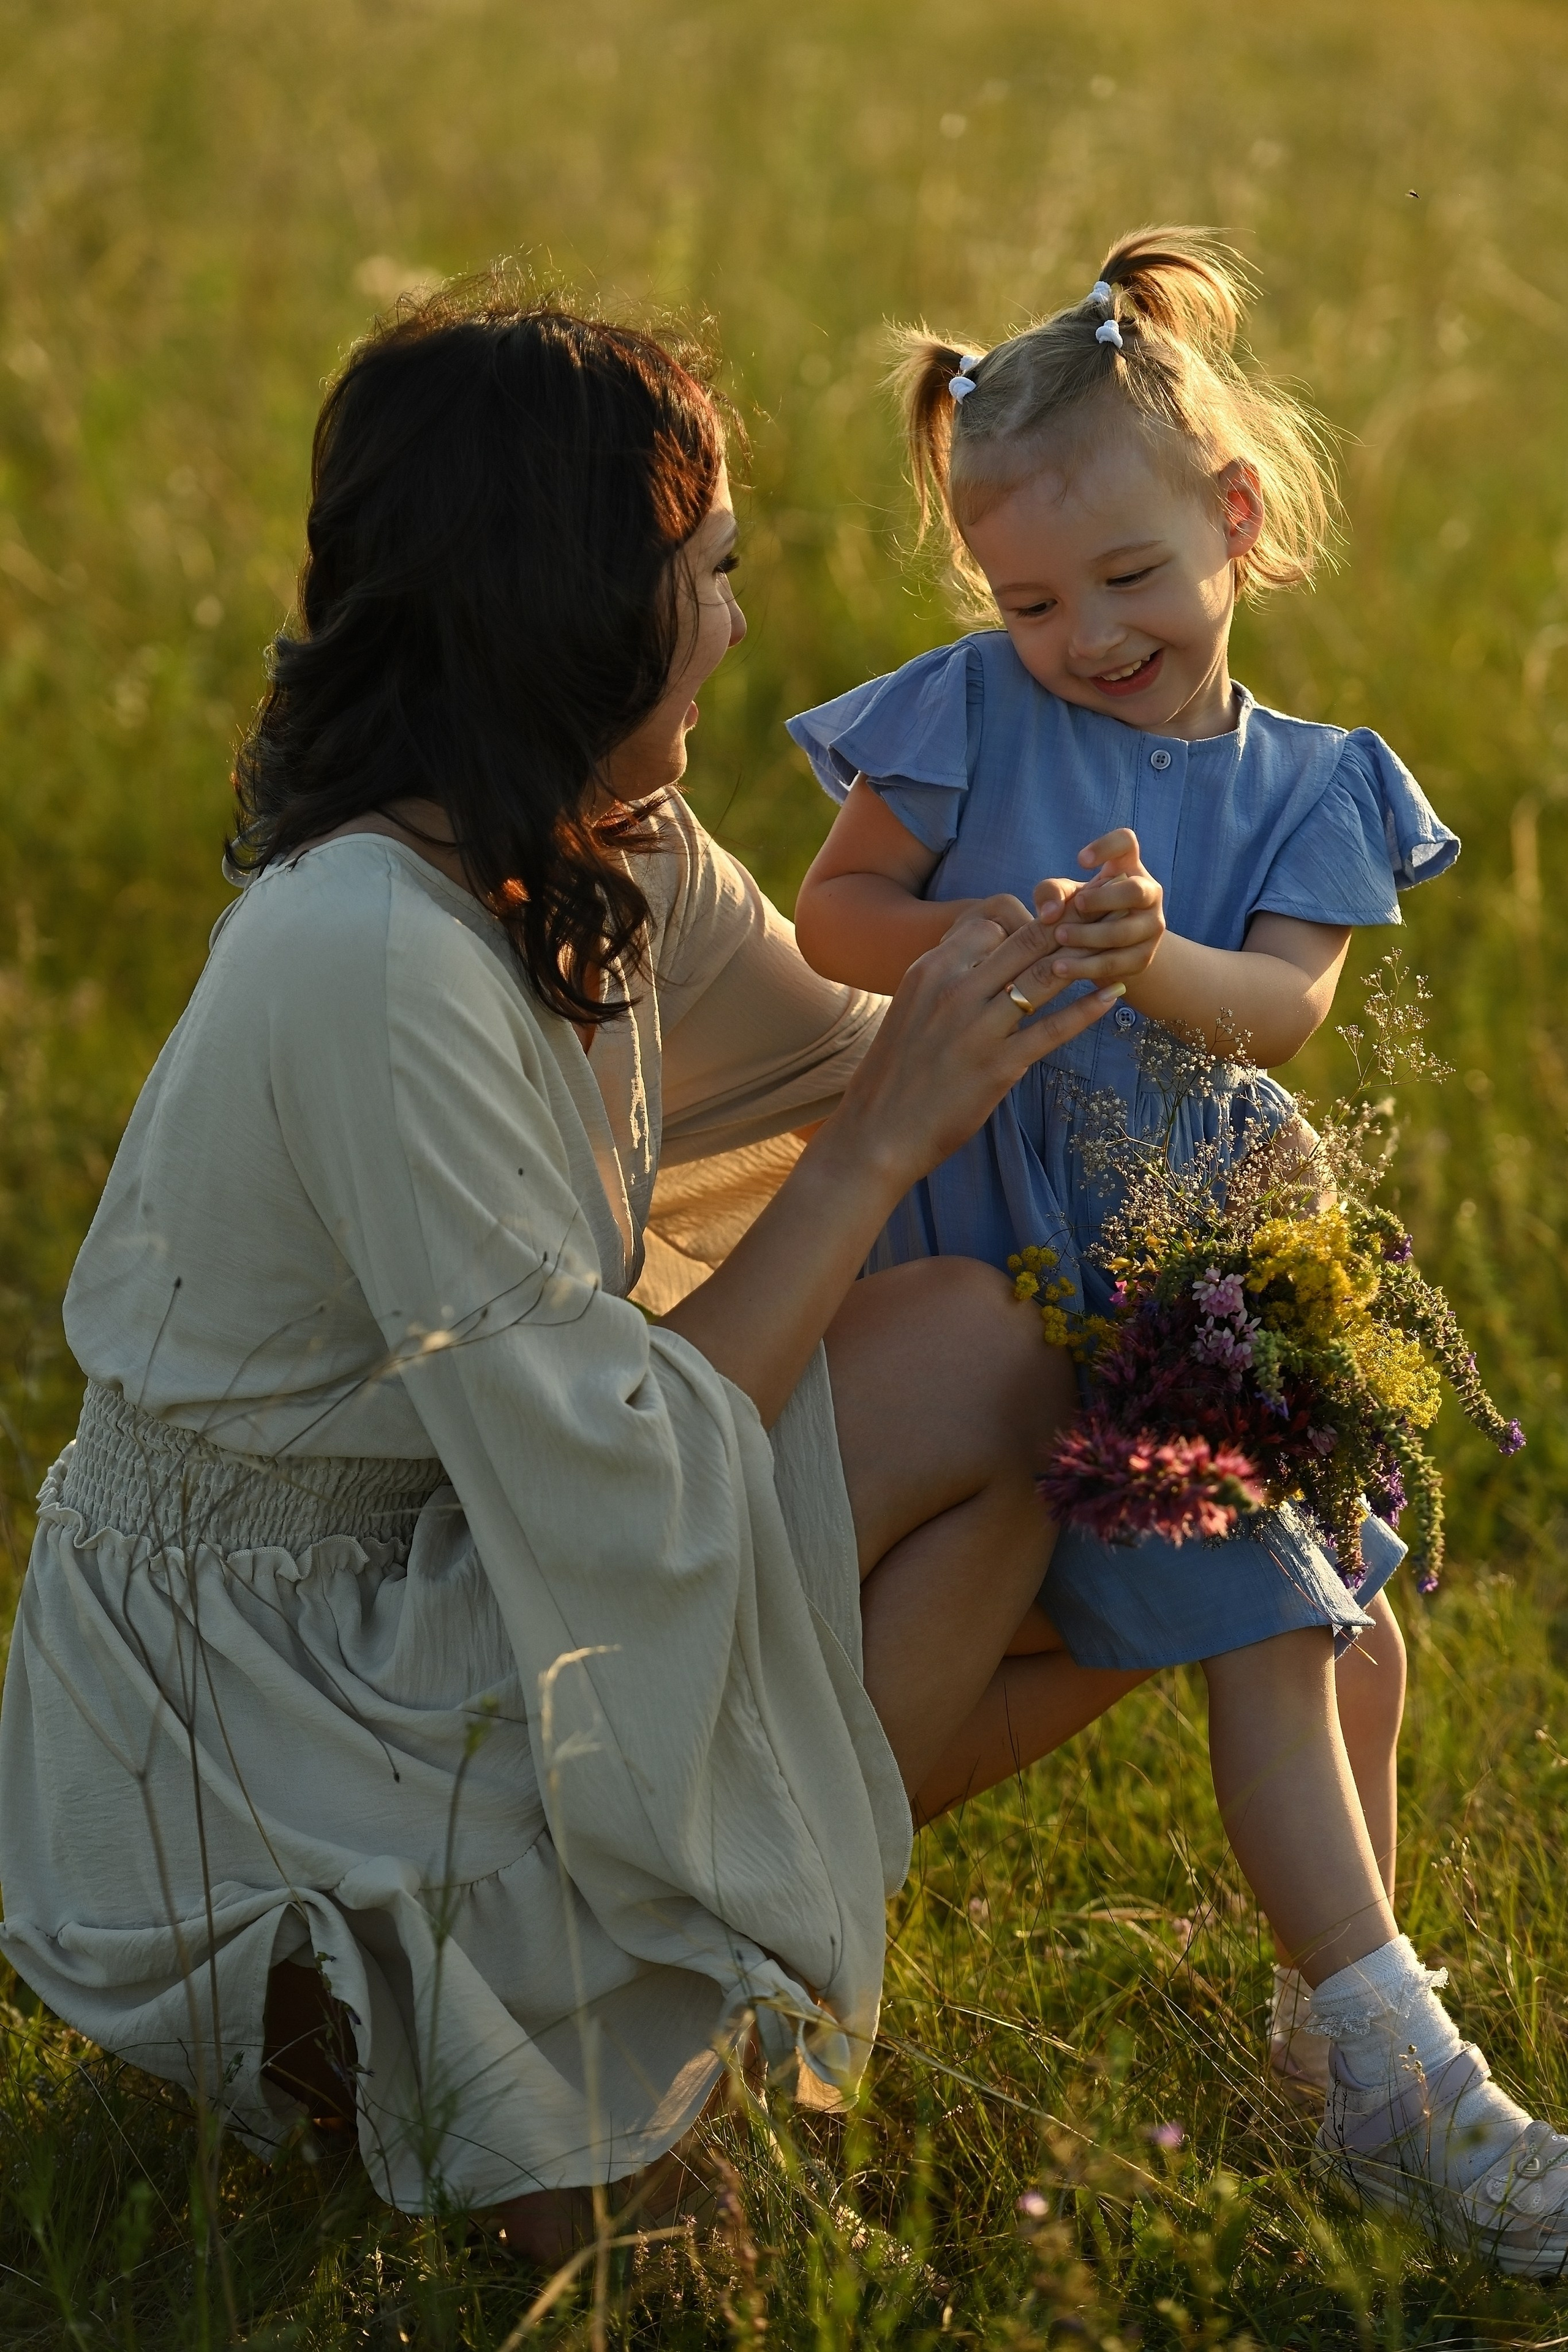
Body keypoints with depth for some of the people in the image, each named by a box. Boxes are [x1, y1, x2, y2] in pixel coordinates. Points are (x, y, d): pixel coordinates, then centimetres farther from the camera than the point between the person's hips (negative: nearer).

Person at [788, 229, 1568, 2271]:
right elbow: (832, 911, 2)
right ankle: (1400, 2082, -11)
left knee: (1357, 1627, 11)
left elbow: (1285, 1008, -8)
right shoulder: (973, 719, -2)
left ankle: (1342, 1983, 31)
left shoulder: (1307, 785, 6)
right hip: (1029, 1257, -5)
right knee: (1260, 1640, -13)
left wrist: (1154, 963, -29)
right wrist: (966, 939, -18)